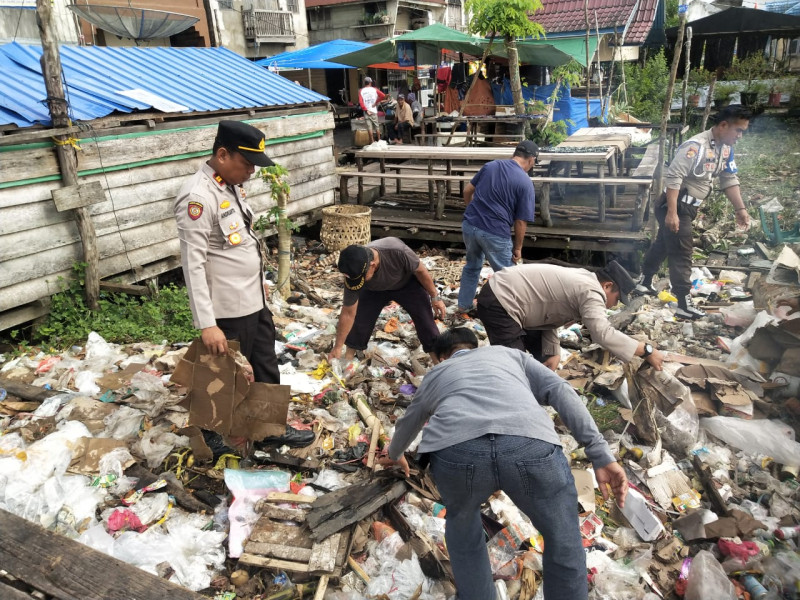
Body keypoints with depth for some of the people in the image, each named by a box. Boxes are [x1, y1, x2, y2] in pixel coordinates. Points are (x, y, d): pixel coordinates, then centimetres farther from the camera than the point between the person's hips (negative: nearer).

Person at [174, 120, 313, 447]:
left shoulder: (232, 185, 6)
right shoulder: (198, 197, -23)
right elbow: (193, 264, -25)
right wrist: (207, 324, -27)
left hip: (255, 300, 9)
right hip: (230, 310, -9)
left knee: (266, 369, 21)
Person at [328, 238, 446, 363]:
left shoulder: (397, 251, -45)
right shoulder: (354, 274, -35)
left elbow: (420, 270, -24)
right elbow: (348, 313, -24)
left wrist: (435, 297, -13)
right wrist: (337, 348, -20)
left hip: (407, 282, -1)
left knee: (425, 319, -8)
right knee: (360, 319, -12)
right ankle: (349, 355, 11)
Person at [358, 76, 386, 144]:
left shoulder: (361, 91, 2)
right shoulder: (374, 89, 2)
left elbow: (360, 102, -10)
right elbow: (383, 96, -10)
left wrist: (366, 110, -10)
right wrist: (376, 102, -3)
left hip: (366, 111, 0)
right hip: (373, 110, 0)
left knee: (369, 127, -1)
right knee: (376, 126, 8)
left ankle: (372, 141, 0)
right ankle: (379, 140, 12)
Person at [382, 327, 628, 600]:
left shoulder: (435, 374, 39)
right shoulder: (511, 353, 37)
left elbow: (407, 424, 57)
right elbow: (561, 392, 20)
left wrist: (395, 455, 78)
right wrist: (601, 456, 15)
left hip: (455, 451, 1)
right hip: (531, 447, -1)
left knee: (462, 523, 35)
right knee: (563, 542, 26)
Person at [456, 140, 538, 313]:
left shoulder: (490, 165, 7)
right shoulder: (525, 183, -8)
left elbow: (467, 191, 13)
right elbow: (521, 222, -8)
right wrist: (518, 247, 4)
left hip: (469, 225, 6)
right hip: (495, 233, -6)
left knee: (472, 266, 27)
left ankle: (464, 304, 37)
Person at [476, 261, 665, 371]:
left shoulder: (580, 281, 16)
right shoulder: (591, 292, -15)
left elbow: (547, 315, 14)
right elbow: (603, 334, -30)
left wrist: (553, 352, 2)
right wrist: (647, 350, -22)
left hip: (504, 293, 11)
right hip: (498, 304, -11)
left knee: (542, 354, 21)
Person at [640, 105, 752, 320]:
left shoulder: (726, 148, 5)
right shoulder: (696, 146, -25)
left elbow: (729, 180, 13)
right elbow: (673, 177, -29)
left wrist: (740, 208, 8)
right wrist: (672, 212, -33)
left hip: (687, 206, 10)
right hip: (675, 206, -10)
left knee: (664, 244, 22)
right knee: (682, 254, -8)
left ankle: (645, 280, 40)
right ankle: (684, 305, -4)